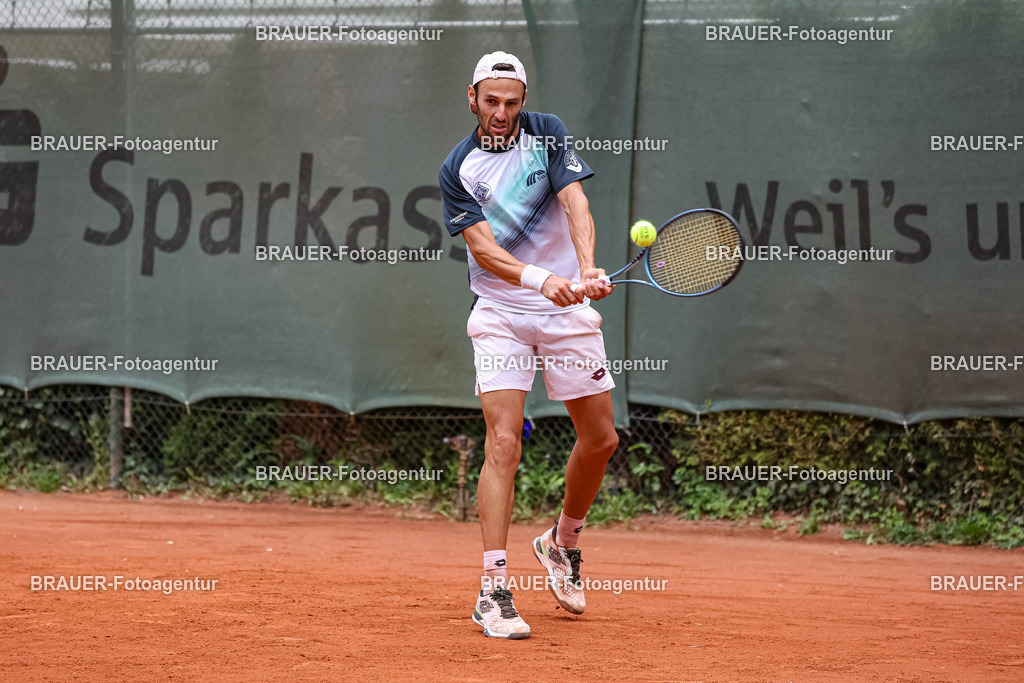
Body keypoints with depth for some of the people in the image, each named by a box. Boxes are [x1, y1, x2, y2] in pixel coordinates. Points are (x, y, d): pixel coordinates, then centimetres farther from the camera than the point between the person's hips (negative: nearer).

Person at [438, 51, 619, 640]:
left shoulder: (548, 133, -1)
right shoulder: (458, 170, -5)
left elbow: (574, 201, -14)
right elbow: (483, 248, -15)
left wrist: (587, 269, -32)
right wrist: (541, 280, -33)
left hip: (570, 308, 3)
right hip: (501, 315, -2)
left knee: (601, 438, 6)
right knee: (504, 441, -16)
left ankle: (563, 542, 33)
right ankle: (494, 591, -17)